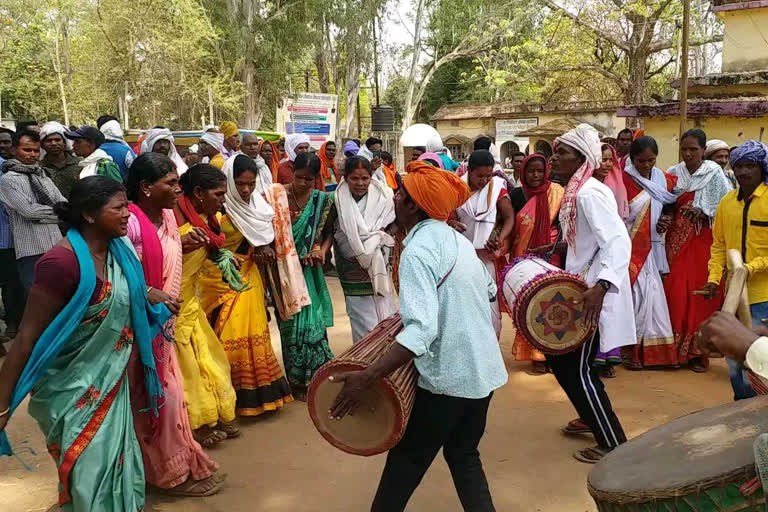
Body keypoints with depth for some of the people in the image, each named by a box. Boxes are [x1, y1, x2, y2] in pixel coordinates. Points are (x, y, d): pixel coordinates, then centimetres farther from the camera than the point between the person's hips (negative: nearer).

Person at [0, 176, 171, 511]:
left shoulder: (119, 250, -3)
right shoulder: (62, 262, -25)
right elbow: (28, 336, -21)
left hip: (112, 385, 7)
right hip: (74, 392, -7)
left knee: (118, 468, 20)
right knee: (90, 478, 7)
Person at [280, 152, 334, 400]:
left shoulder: (322, 200, 1)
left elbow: (329, 231, 8)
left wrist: (321, 248, -9)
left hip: (309, 269, 2)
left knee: (313, 319, 4)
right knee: (292, 322, 3)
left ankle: (313, 375, 23)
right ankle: (298, 381, 18)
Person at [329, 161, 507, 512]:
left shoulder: (418, 250, -21)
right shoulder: (456, 239, 6)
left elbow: (421, 331, -32)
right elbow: (489, 290, 20)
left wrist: (368, 377, -36)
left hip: (448, 376, -8)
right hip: (483, 369, 8)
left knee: (407, 458, 11)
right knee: (463, 455, 21)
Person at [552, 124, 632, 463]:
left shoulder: (590, 193, -19)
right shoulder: (575, 191, 10)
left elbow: (619, 241, -29)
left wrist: (601, 286, -40)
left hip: (595, 295, -9)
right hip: (580, 289, 9)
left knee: (578, 368, -1)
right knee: (560, 356, 19)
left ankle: (614, 443, 13)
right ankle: (593, 417, 37)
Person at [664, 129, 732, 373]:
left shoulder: (714, 174, -3)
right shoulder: (673, 173, 7)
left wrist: (704, 213, -17)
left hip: (703, 241, -3)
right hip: (677, 240, 3)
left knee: (700, 294, 0)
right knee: (675, 293, -1)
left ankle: (698, 352, 10)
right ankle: (675, 349, 11)